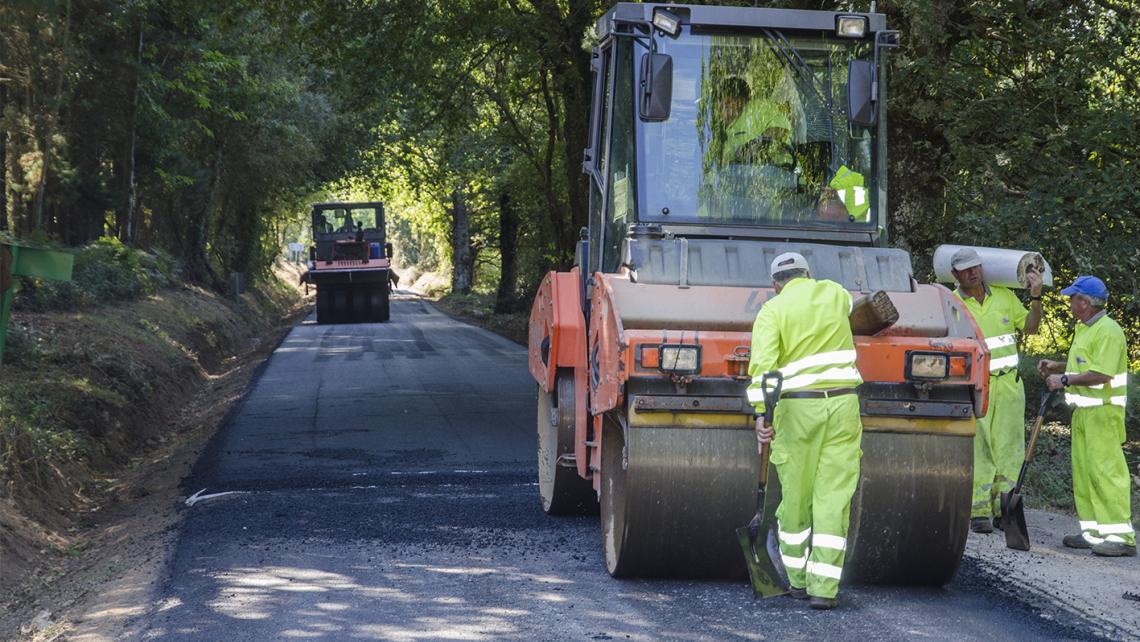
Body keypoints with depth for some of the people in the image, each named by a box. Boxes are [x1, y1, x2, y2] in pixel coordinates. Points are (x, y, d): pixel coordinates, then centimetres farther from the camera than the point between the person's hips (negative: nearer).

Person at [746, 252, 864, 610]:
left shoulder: (772, 311, 1)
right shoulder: (834, 293, 12)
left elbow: (763, 364, -14)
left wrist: (761, 413, -18)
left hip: (797, 406, -2)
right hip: (842, 404, 2)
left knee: (796, 497, 10)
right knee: (833, 498, 0)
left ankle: (799, 580, 21)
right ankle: (823, 588, -4)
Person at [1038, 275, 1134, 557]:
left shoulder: (1107, 331, -16)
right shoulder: (1084, 329, 17)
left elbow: (1101, 374, -23)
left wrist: (1064, 380, -18)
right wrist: (1057, 367, 12)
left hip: (1103, 412, -10)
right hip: (1083, 411, 10)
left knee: (1105, 470, -12)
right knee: (1083, 470, 10)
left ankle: (1121, 536, -12)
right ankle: (1093, 532, 14)